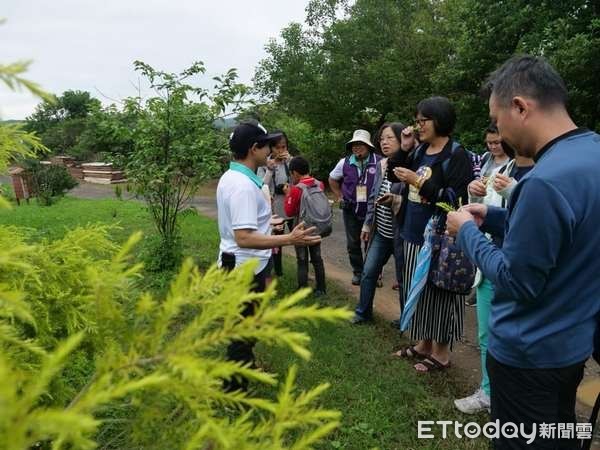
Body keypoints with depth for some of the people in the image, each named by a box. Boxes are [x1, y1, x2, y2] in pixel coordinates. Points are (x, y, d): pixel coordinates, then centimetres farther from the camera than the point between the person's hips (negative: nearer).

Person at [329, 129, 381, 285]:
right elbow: (332, 179, 15)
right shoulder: (345, 163, -1)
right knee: (353, 243, 11)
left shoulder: (379, 162, -14)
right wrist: (339, 197, 10)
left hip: (372, 209, -3)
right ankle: (357, 272, 28)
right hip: (350, 210, 3)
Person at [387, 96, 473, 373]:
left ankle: (442, 352, 21)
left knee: (438, 293, 4)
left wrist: (418, 182, -22)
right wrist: (403, 148, 0)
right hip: (414, 234, 8)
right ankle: (424, 343, 32)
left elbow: (455, 199, -20)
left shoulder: (457, 155, -12)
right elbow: (392, 175, 12)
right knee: (418, 290, 16)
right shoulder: (420, 151, 9)